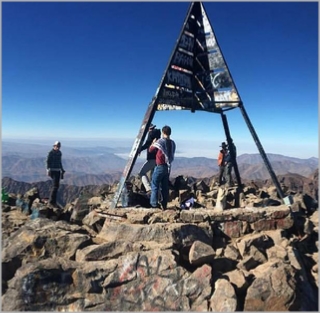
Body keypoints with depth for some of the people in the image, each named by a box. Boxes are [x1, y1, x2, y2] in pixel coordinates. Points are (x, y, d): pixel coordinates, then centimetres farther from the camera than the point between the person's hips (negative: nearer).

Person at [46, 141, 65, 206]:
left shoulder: (59, 153, 12)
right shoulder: (50, 152, -9)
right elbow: (48, 162, -11)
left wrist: (62, 170, 19)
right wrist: (48, 170, -19)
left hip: (58, 171, 7)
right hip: (53, 171, -7)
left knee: (56, 185, 9)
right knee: (55, 185, -14)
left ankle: (53, 200, 19)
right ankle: (52, 201, -11)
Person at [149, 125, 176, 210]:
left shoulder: (160, 141, -12)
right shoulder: (173, 143, 5)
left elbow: (150, 150, -1)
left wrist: (153, 143, 18)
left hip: (160, 166, -6)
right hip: (168, 167, 6)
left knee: (155, 185, 5)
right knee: (165, 186, 11)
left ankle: (154, 203, 3)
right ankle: (164, 205, 15)